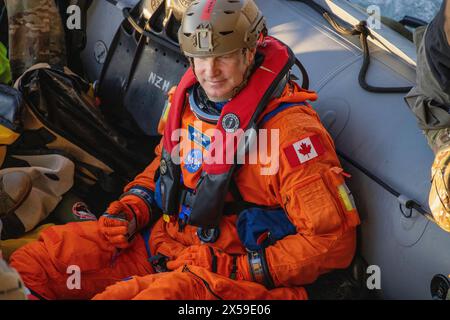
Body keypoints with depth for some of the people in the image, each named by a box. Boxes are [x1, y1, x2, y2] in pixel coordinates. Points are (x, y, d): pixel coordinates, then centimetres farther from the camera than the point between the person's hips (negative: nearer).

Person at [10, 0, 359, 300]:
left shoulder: (290, 129, -19)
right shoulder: (188, 99, 3)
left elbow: (332, 241, -18)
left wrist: (235, 267, -20)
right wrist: (130, 210, 4)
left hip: (241, 275, -7)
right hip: (166, 238, 7)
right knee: (31, 261, -7)